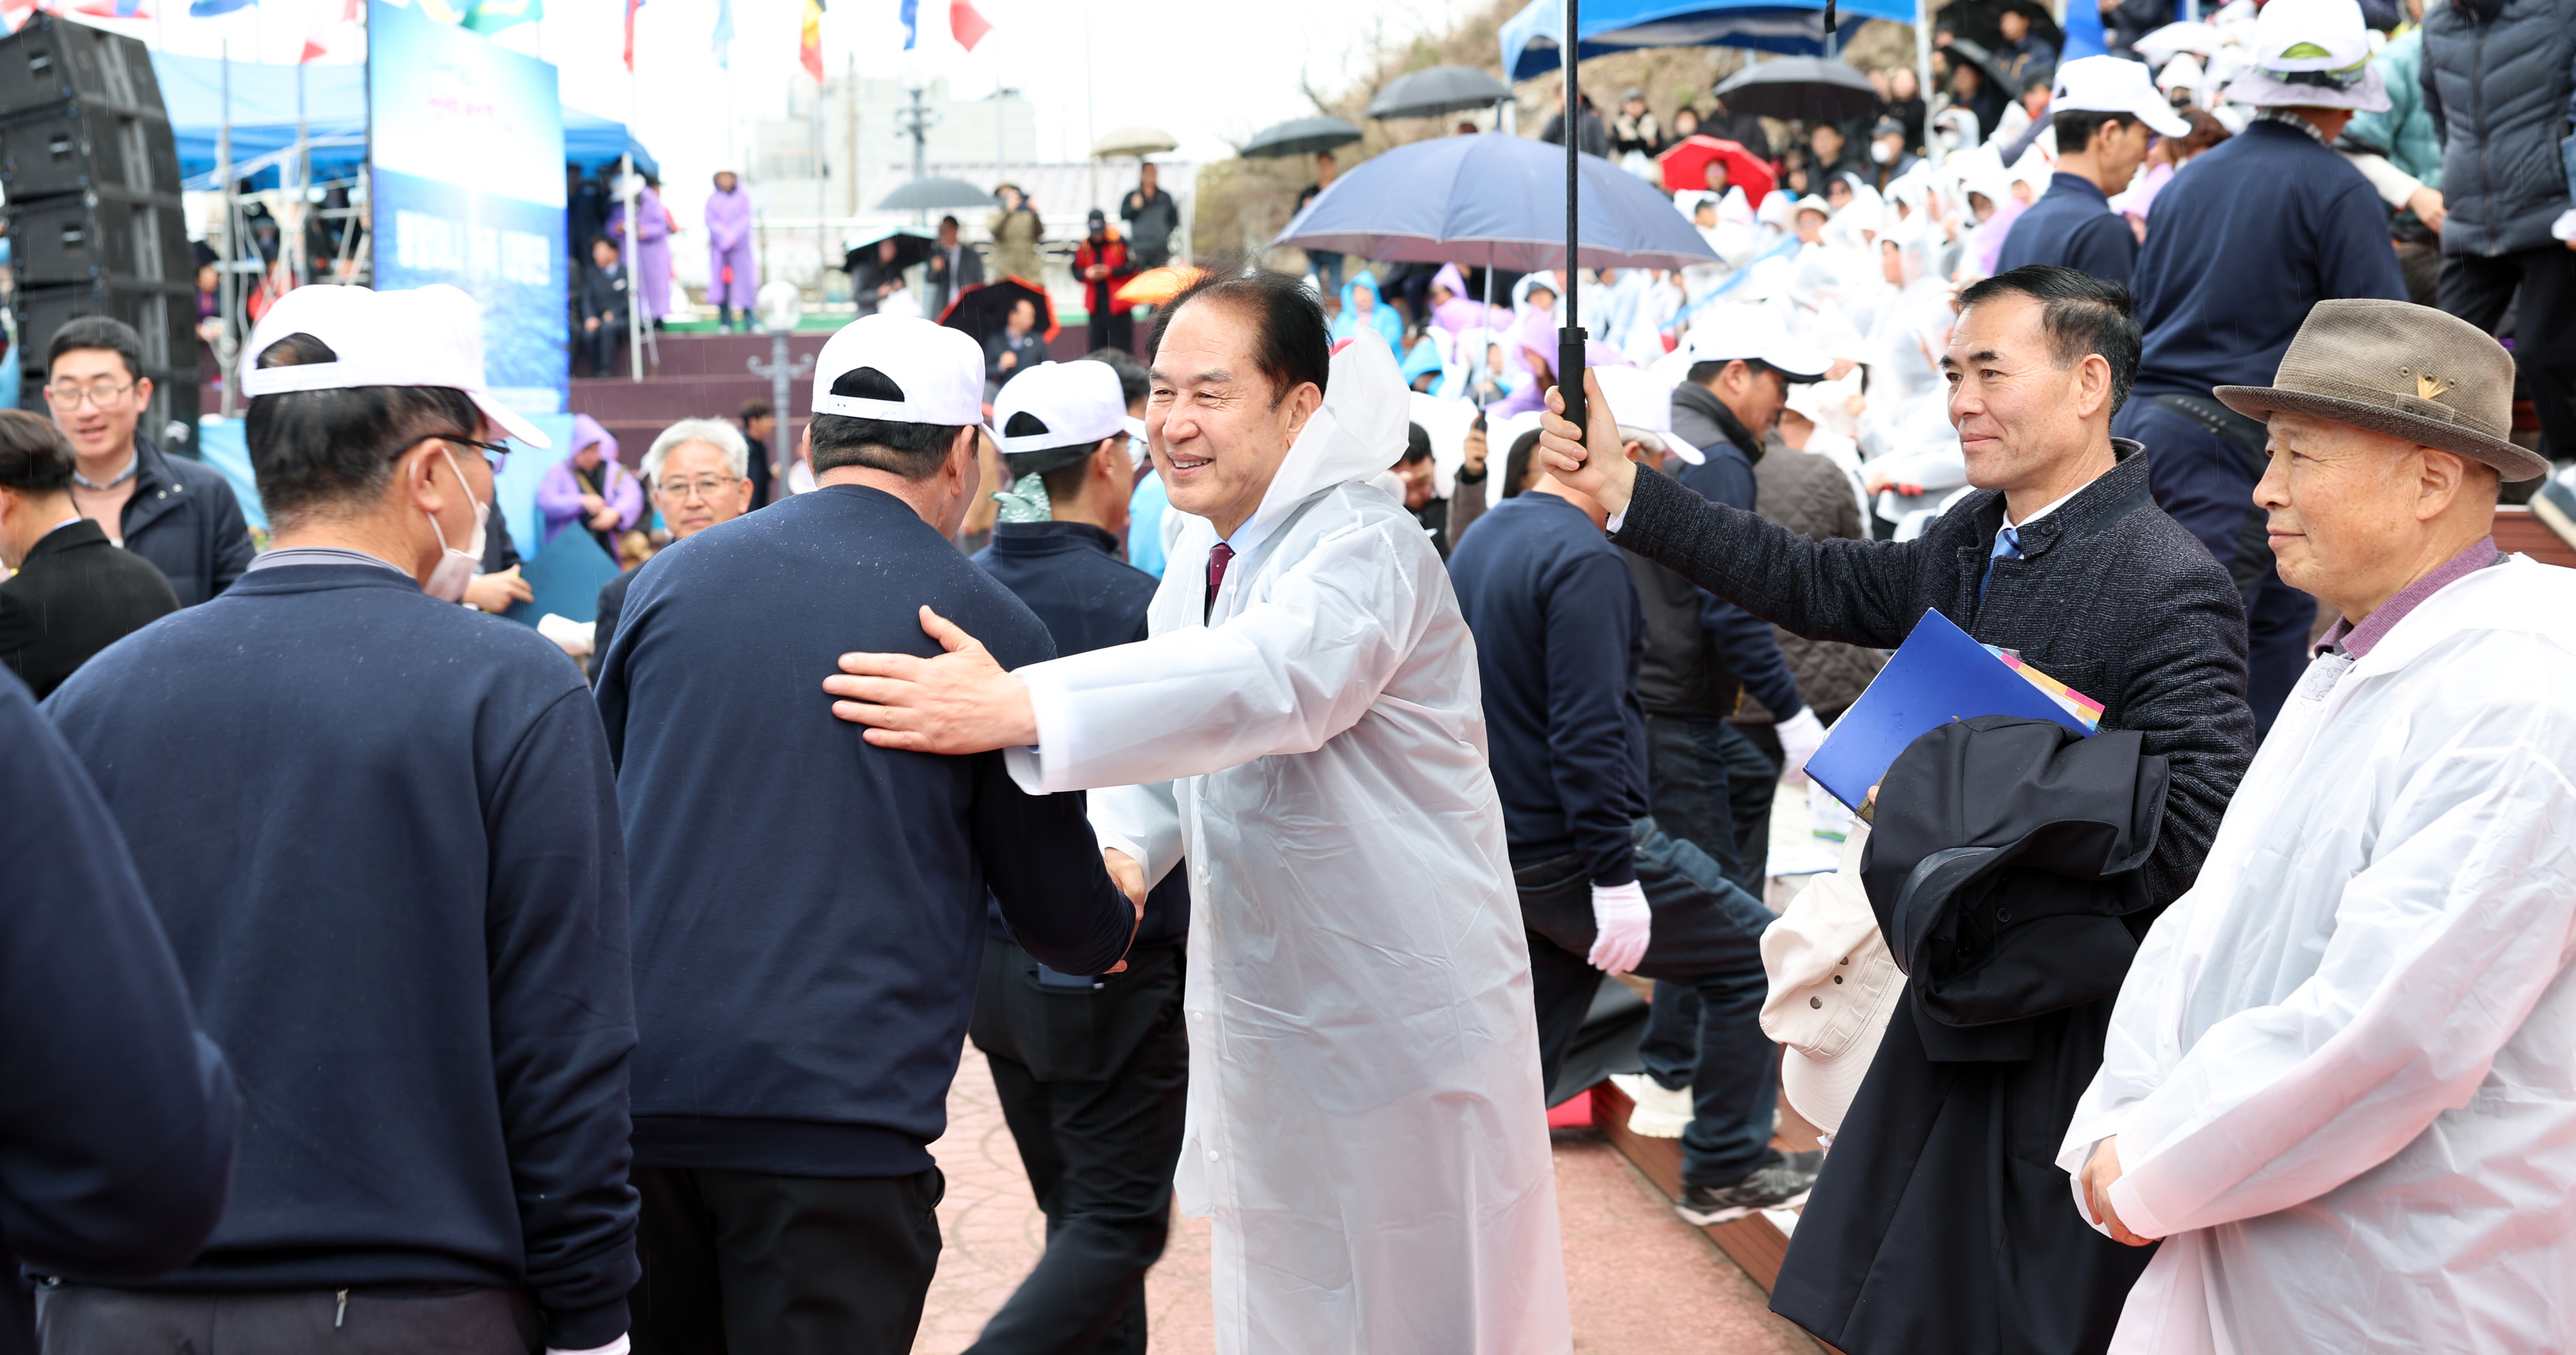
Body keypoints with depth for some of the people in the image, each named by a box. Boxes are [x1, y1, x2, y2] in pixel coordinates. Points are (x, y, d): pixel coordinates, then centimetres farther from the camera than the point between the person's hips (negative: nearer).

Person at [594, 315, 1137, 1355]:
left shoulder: (670, 579, 7)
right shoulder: (987, 627, -2)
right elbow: (1060, 916, 7)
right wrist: (1116, 929, 31)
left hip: (637, 1099, 4)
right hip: (840, 1110, -4)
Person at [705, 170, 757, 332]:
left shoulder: (743, 197, 8)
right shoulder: (712, 199, 9)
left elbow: (746, 219, 0)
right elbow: (711, 221, -1)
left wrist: (733, 235, -14)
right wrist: (724, 235, -15)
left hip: (740, 245, -1)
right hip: (718, 247, 1)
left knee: (745, 279, -8)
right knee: (721, 282, -4)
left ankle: (750, 321, -6)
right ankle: (725, 322, -1)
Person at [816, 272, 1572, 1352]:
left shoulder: (1367, 551, -22)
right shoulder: (1201, 551, 6)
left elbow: (1264, 679, -43)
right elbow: (1171, 735, 12)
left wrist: (1015, 709, -52)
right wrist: (1121, 854, -11)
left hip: (1397, 1026, -8)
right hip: (1258, 1014, 8)